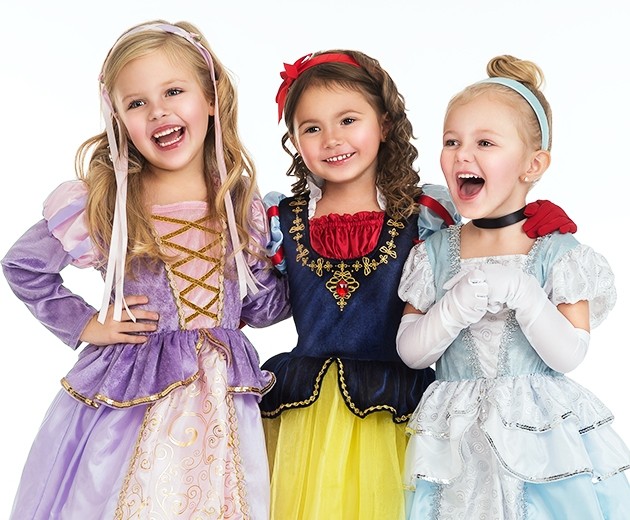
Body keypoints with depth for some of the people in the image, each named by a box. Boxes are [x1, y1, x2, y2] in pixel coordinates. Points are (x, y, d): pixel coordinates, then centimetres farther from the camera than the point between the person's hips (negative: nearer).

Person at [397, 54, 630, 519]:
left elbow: (569, 355, -10)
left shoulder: (560, 252, -3)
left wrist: (520, 291, -22)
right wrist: (459, 306, -17)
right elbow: (411, 352, -1)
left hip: (542, 434, -1)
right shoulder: (435, 253, 3)